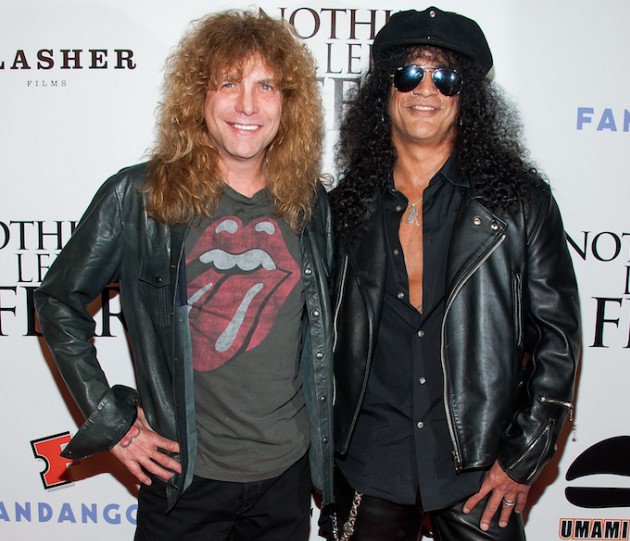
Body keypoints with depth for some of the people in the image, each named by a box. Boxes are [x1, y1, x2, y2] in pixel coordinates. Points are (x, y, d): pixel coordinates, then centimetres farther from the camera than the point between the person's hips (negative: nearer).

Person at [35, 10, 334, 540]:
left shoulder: (308, 202, -1)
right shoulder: (138, 197, -12)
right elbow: (59, 301, -2)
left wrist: (322, 428, 10)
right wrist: (111, 421, -5)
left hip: (288, 471, 3)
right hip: (186, 476, -3)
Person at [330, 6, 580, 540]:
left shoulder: (519, 198, -4)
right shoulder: (348, 204, 1)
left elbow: (557, 336, -3)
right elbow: (327, 334, 8)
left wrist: (523, 460, -5)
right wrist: (323, 453, 7)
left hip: (480, 470, -1)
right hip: (368, 465, 2)